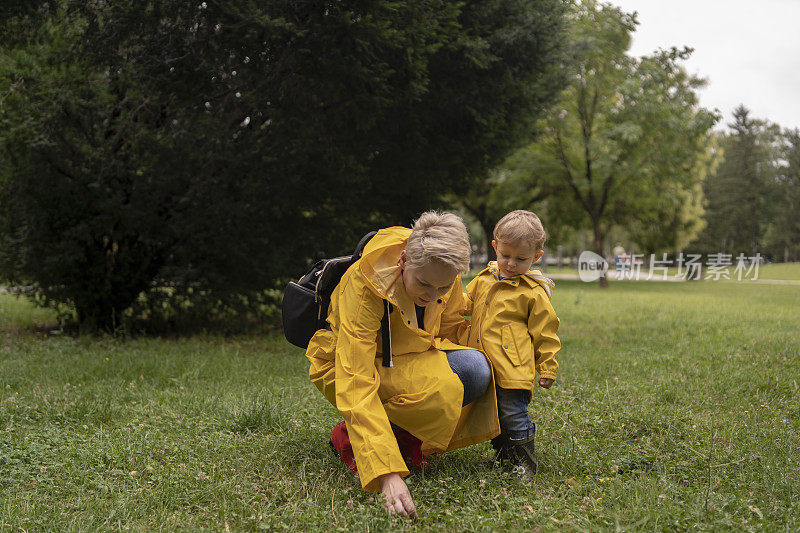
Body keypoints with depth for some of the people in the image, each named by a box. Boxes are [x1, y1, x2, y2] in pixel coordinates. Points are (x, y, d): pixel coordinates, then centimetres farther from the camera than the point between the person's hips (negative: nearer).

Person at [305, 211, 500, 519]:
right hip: (345, 369, -6)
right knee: (442, 389, -32)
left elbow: (449, 331, 5)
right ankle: (350, 437, -10)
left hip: (408, 358, 6)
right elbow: (355, 385, -40)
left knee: (476, 368, -22)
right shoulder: (364, 286, -34)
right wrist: (386, 473, -48)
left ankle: (408, 440, -3)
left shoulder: (446, 278, -16)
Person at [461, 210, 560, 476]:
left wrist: (547, 369, -1)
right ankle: (504, 453, 33)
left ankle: (525, 462, 7)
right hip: (481, 367, 6)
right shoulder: (484, 279, 10)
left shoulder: (534, 293, -5)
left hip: (512, 369, -6)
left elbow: (545, 334, -1)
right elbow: (467, 304, 24)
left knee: (513, 415, -8)